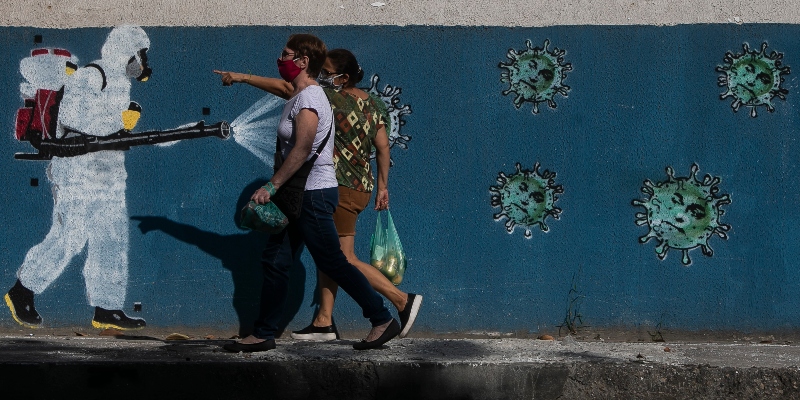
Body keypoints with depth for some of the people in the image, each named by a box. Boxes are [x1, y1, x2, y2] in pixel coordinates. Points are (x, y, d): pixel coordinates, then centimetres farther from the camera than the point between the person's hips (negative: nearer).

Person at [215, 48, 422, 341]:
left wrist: (243, 77, -12)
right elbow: (383, 146, 8)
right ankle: (323, 322, 13)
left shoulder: (333, 98, -15)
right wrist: (382, 186, 15)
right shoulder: (370, 103, 7)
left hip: (341, 189, -9)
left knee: (345, 260, -4)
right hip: (361, 186, 9)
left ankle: (403, 300, -4)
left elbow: (284, 88, -17)